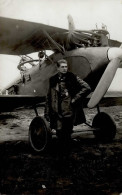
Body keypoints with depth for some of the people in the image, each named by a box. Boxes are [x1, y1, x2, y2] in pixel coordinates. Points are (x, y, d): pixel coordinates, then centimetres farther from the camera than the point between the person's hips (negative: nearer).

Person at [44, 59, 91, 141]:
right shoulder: (53, 80, 10)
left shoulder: (73, 78, 1)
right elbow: (49, 98, 13)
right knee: (60, 134, 2)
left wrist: (75, 99, -8)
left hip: (69, 112, -2)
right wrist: (47, 113, 8)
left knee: (67, 135, 2)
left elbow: (87, 88, -4)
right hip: (57, 113, 3)